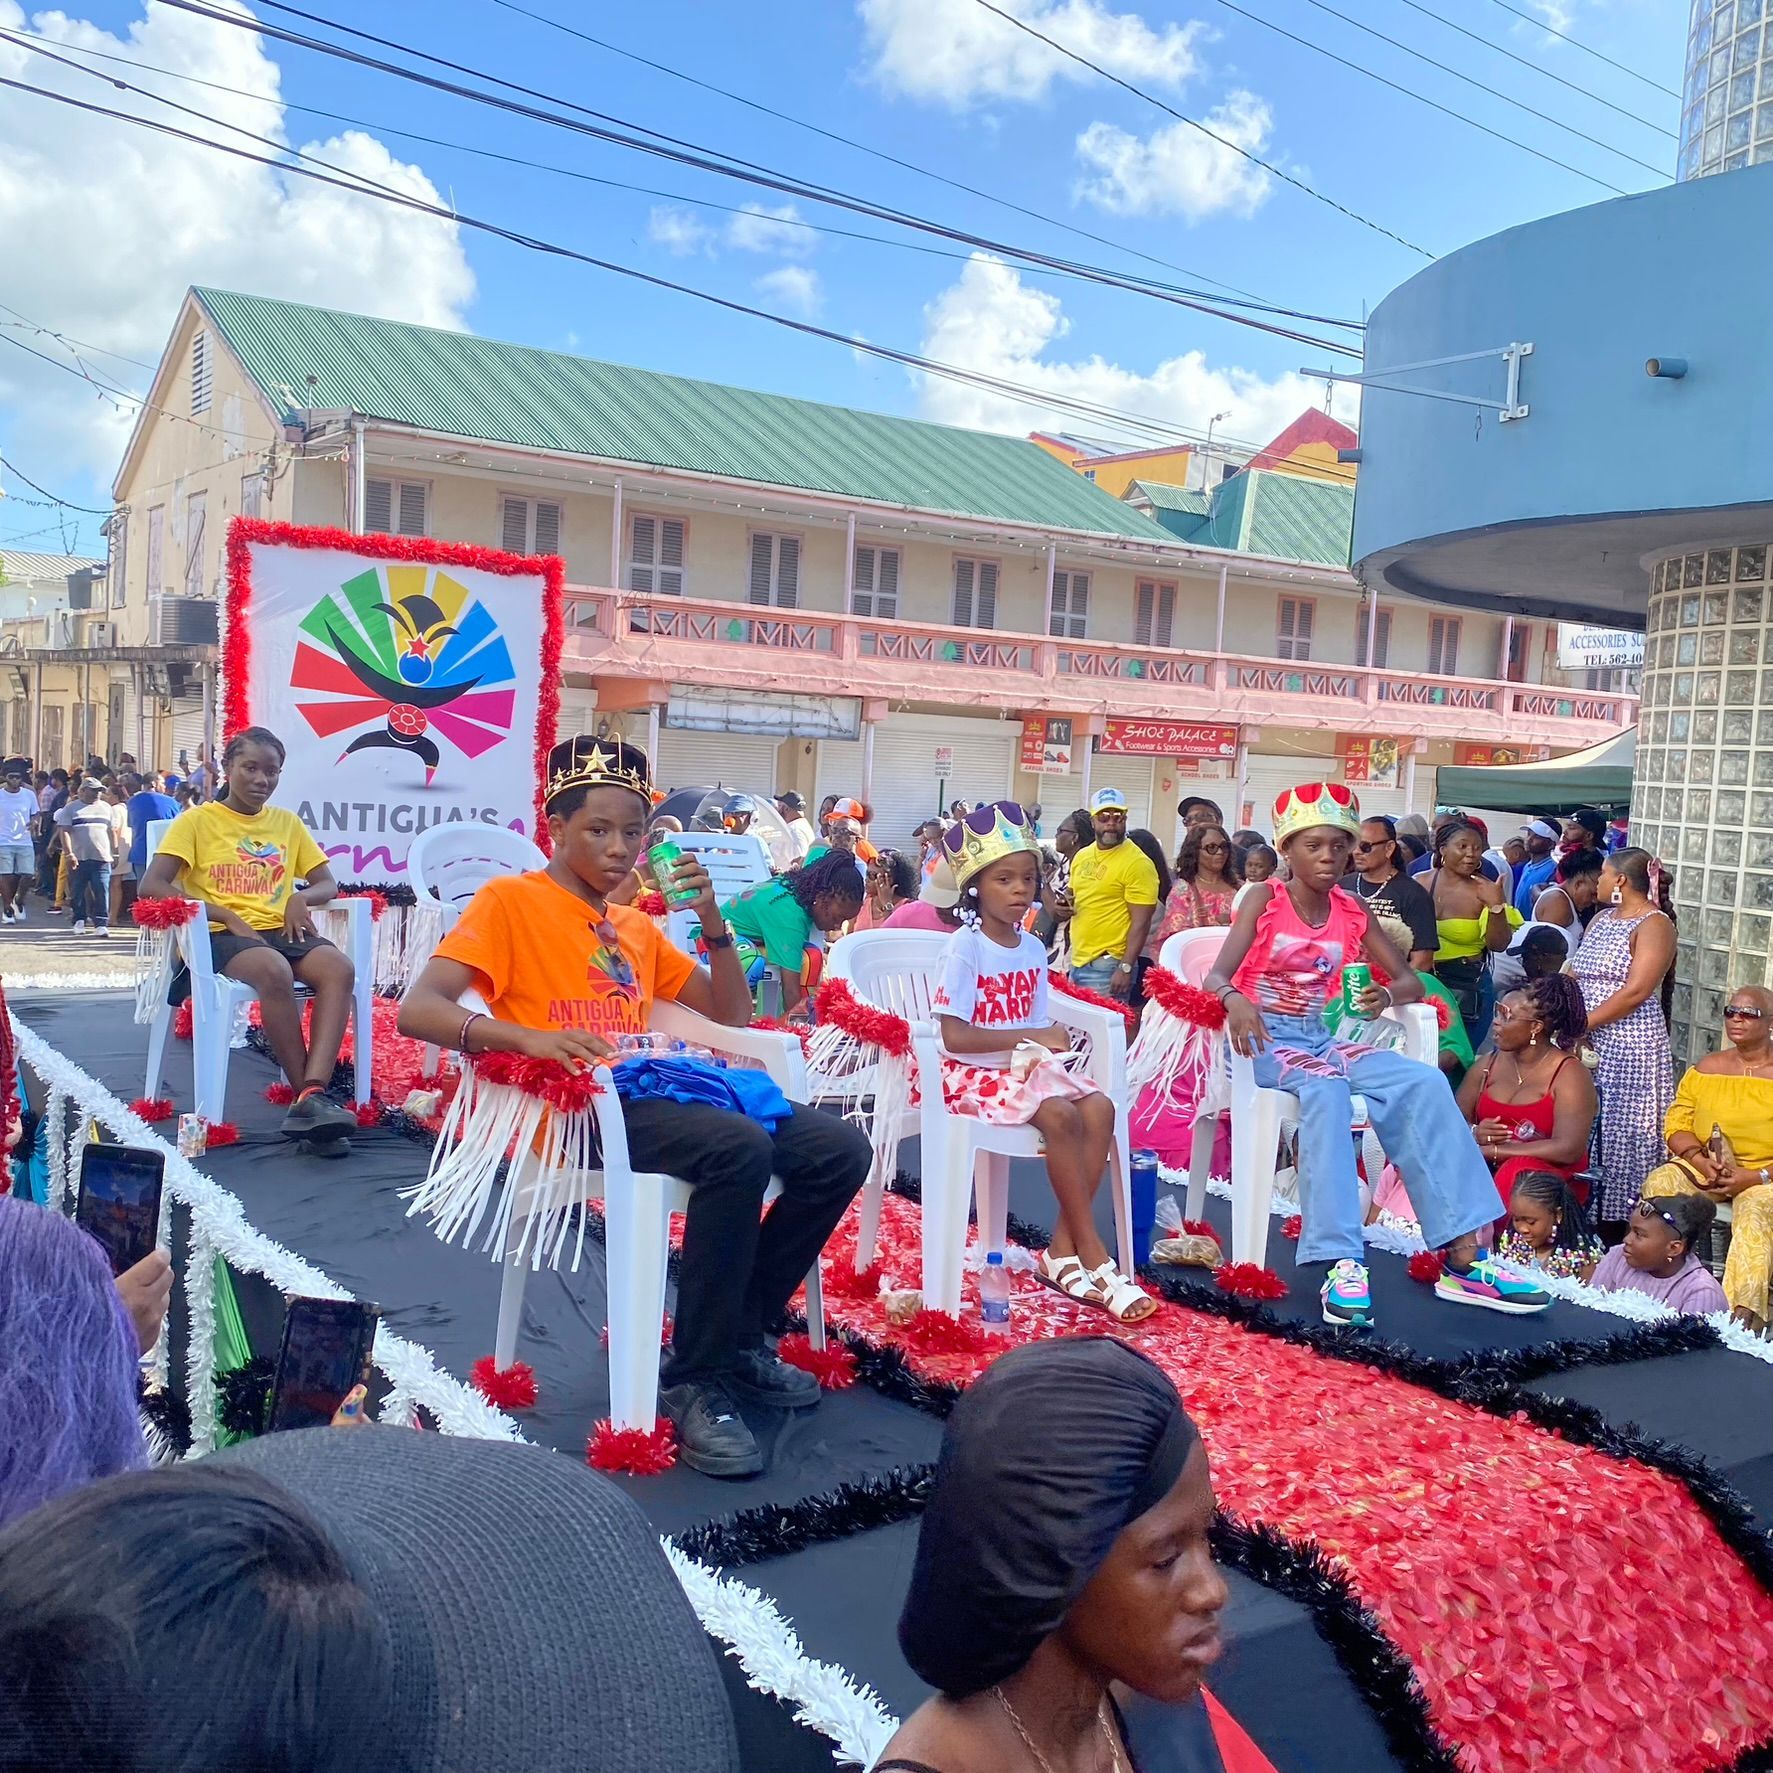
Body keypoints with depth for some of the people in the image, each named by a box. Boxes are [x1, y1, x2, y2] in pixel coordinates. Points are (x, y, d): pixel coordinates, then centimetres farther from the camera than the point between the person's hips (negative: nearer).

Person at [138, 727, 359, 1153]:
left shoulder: (287, 822, 18)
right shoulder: (197, 820, 5)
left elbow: (328, 884, 18)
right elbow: (151, 886, -7)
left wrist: (301, 898, -7)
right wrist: (227, 916, -15)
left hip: (280, 931, 4)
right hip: (222, 936, -4)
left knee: (339, 968, -30)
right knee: (274, 971, -38)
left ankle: (312, 1097, -40)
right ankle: (308, 1096, -29)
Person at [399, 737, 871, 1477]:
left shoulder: (637, 927, 23)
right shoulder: (510, 900, 2)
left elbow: (732, 1014, 24)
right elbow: (417, 1010, -12)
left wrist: (712, 920, 8)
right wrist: (528, 1037, -29)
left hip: (653, 1089, 7)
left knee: (838, 1150, -9)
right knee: (738, 1148, -34)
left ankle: (738, 1335, 8)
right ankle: (693, 1381, -19)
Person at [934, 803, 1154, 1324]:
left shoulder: (1033, 948, 8)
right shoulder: (964, 948, -12)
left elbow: (1036, 1026, 11)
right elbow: (954, 1035, -19)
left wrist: (1041, 1052, -13)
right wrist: (1034, 1036, -20)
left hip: (1025, 1064, 7)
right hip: (972, 1072, -7)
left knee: (1099, 1108, -18)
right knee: (1060, 1114, -29)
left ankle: (1063, 1252, -14)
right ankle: (1094, 1256, -16)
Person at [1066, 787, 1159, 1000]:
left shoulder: (1137, 863, -11)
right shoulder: (1081, 856, 12)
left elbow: (1141, 923, -13)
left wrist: (1125, 968, -19)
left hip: (1107, 966, -7)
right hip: (1077, 962, 7)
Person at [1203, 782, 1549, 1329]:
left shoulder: (1352, 912, 9)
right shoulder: (1264, 900, -3)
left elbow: (1411, 981, 10)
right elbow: (1216, 976, -13)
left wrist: (1385, 995, -15)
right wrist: (1235, 999, -38)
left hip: (1323, 1037, 5)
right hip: (1267, 1037, -5)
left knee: (1425, 1084, -19)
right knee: (1325, 1090, -38)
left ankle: (1464, 1259, -23)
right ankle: (1342, 1264, -45)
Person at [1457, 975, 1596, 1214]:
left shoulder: (1569, 1074, -7)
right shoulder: (1488, 1064, 10)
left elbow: (1568, 1149, -19)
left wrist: (1492, 1151, -18)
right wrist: (1473, 1133, -14)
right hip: (1483, 1168, 5)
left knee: (1516, 1175, -38)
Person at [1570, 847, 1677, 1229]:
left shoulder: (1654, 925, -8)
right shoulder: (1602, 919, 17)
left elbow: (1635, 992, -17)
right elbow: (1574, 975, 14)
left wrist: (1581, 1025, -18)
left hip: (1629, 1048, -8)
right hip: (1584, 1044, 8)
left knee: (1620, 1136, -3)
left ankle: (1618, 1228, 5)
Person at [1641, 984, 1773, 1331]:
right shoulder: (1706, 1068, 12)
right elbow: (1676, 1125, 7)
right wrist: (1701, 1160, -12)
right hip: (1704, 1168, 4)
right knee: (1658, 1184, -26)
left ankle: (1745, 1310, -46)